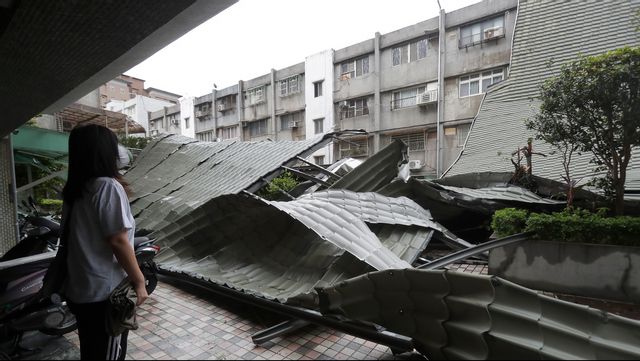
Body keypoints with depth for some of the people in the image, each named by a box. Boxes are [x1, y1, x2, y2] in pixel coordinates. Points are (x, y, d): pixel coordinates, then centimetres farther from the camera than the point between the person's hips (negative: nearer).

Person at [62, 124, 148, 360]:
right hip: (105, 292, -8)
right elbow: (117, 241, -21)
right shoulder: (108, 186, -20)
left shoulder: (73, 190, 6)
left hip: (78, 291, 8)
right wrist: (139, 281, -14)